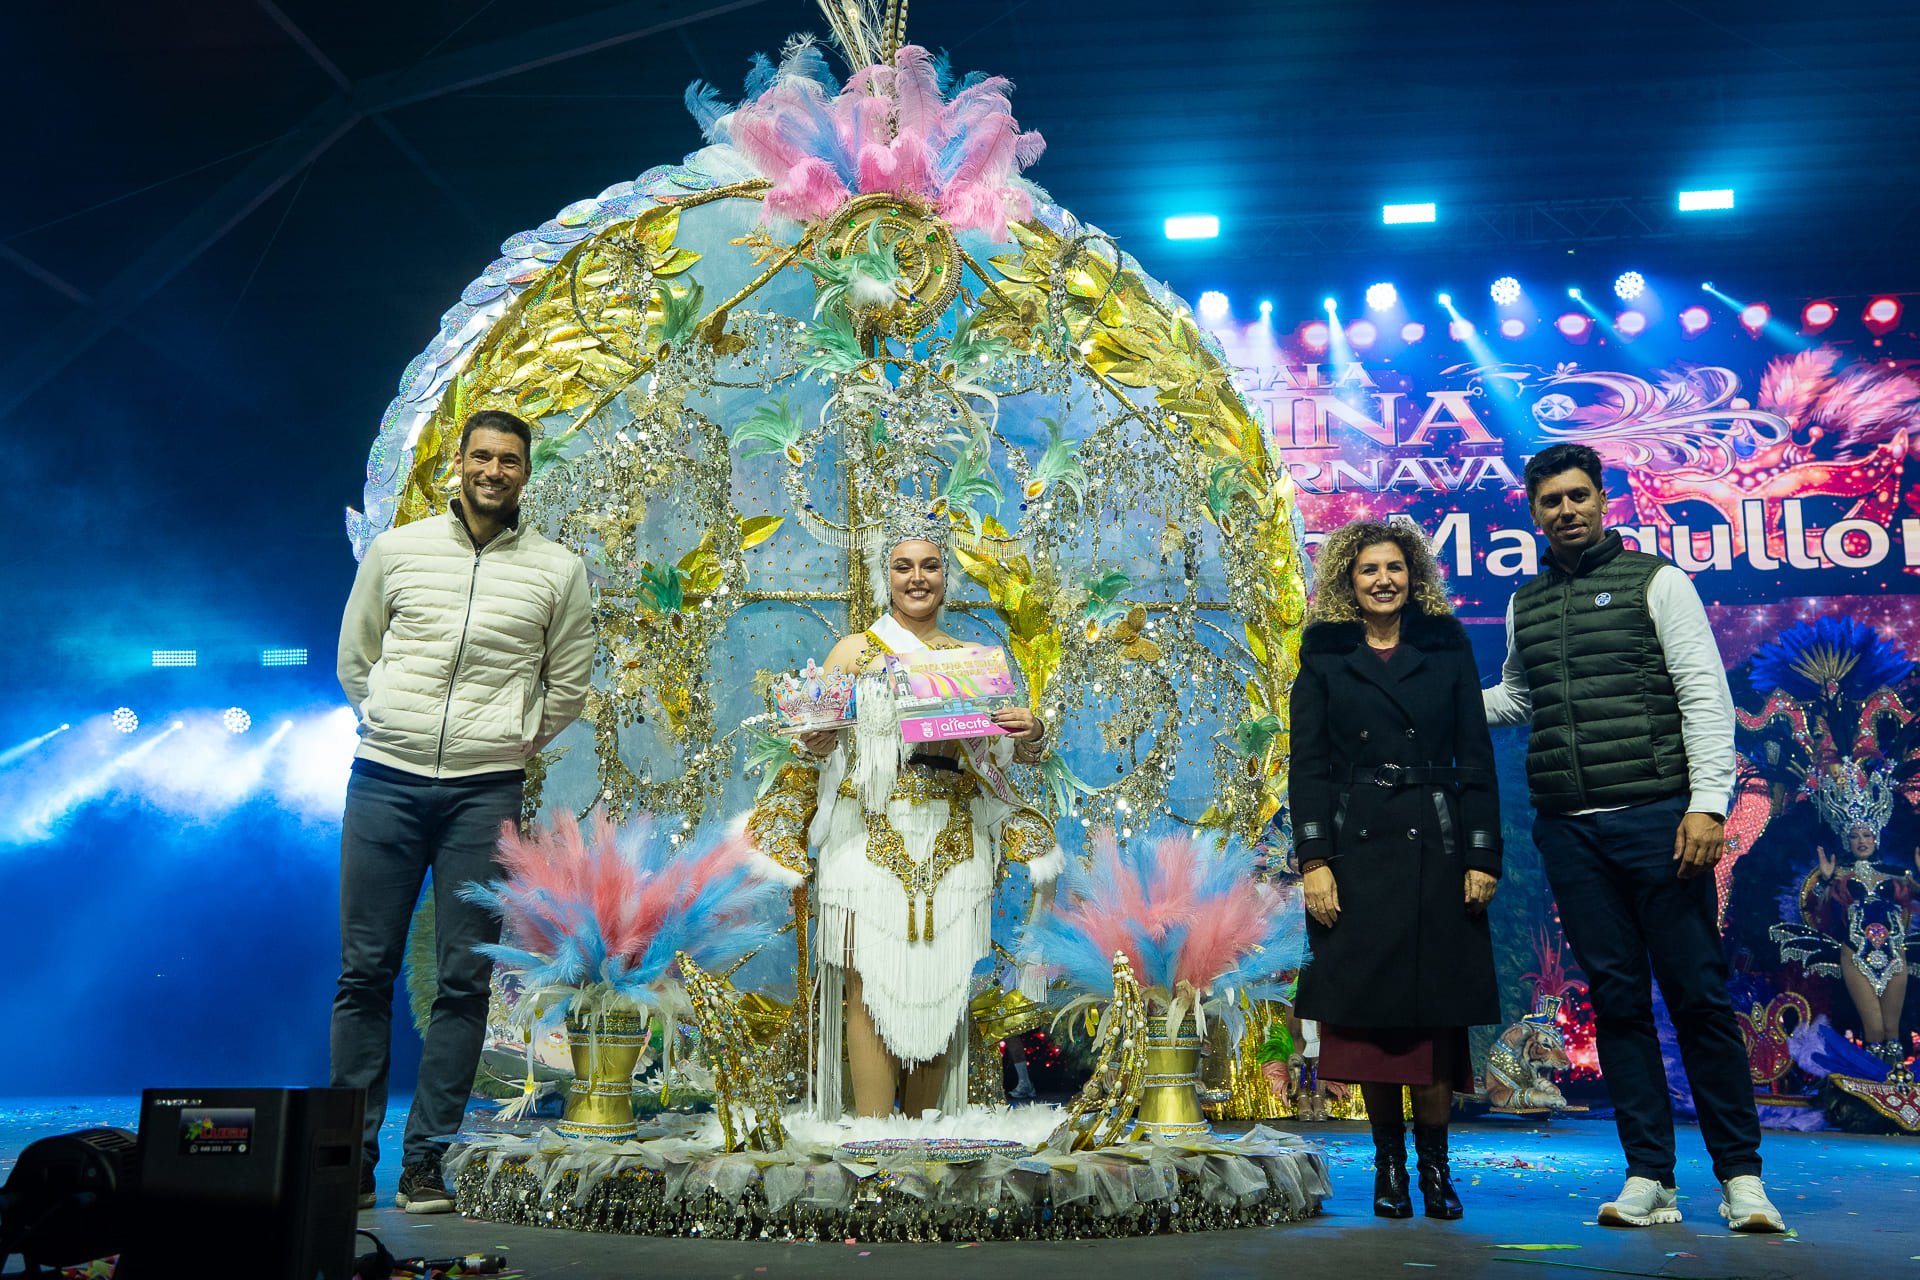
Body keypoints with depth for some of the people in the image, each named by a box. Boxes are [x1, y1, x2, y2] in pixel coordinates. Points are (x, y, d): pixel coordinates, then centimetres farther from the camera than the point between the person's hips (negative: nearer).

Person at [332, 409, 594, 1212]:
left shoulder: (558, 571, 5)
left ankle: (427, 1161, 10)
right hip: (385, 780, 1)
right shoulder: (395, 549, 7)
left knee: (464, 979, 1)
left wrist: (514, 744, 10)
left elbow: (567, 684, 13)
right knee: (365, 970, 3)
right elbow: (354, 657, 16)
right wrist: (387, 724, 10)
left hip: (487, 791, 0)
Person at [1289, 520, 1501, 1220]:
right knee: (1366, 1008, 1)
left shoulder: (1447, 650, 8)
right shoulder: (1325, 658, 7)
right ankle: (1388, 1162, 14)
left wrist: (1483, 858, -1)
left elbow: (1477, 758, 6)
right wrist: (1314, 860, -8)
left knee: (1434, 1009, 0)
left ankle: (1435, 1163, 14)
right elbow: (1307, 765, 2)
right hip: (1356, 850, 0)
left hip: (1435, 848, 0)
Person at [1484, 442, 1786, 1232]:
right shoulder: (1525, 605, 15)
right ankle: (1649, 1178, 11)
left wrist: (1707, 803, -12)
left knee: (1698, 994, -1)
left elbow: (1704, 694, -3)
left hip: (1656, 817, -4)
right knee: (1616, 1000, 6)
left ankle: (1741, 1176, 9)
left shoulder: (1654, 581, 3)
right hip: (1569, 832, 4)